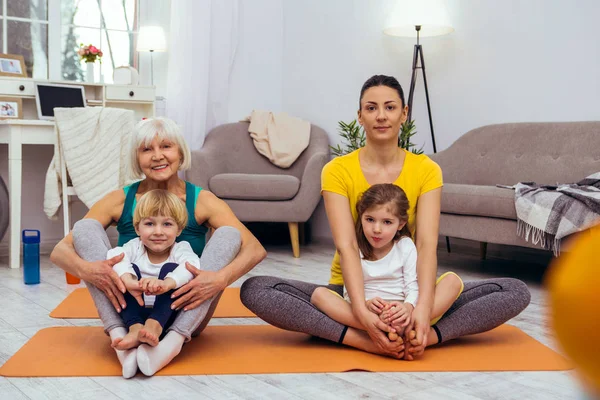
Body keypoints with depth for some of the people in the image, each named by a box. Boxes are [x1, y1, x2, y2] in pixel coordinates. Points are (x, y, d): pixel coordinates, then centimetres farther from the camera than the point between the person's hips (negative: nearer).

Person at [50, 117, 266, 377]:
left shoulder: (202, 201, -6)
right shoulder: (120, 201, -3)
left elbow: (255, 249, -17)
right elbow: (59, 251, -10)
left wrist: (221, 278, -38)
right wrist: (85, 269, -34)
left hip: (185, 313, -1)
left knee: (228, 233, -19)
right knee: (85, 227, -14)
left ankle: (174, 341, -33)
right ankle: (118, 336, -31)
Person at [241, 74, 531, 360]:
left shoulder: (426, 170, -4)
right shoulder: (337, 171, -8)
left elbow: (427, 244, -17)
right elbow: (346, 246, -20)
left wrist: (423, 308, -34)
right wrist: (362, 312, -36)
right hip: (350, 292, -1)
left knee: (516, 292, -17)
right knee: (255, 289, -27)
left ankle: (423, 337, -30)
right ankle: (363, 341, -33)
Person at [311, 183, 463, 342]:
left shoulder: (406, 246, 3)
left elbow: (413, 286, -3)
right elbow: (350, 291, -3)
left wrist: (408, 307, -26)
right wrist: (365, 304, -26)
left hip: (401, 315, 1)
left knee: (453, 280, -15)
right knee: (319, 294, -23)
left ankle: (405, 328, -36)